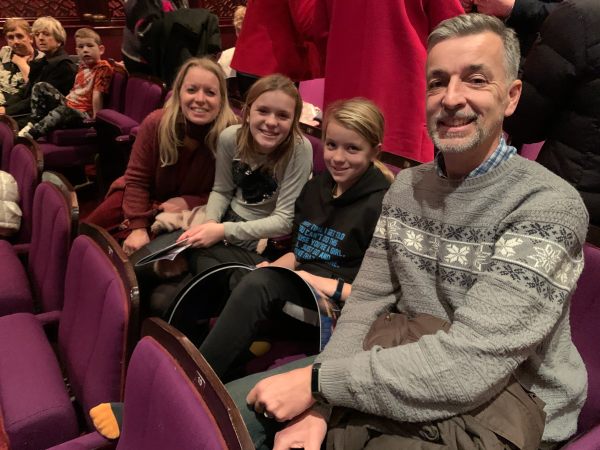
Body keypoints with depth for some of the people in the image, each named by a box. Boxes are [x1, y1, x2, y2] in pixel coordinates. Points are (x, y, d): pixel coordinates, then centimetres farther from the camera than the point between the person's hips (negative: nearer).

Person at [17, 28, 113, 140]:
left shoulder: (103, 67, -13)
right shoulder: (83, 65, 15)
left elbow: (97, 95, -19)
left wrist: (96, 118, -22)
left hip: (83, 114, -10)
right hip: (68, 104, 10)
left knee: (62, 111, -40)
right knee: (40, 86, 8)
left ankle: (30, 134, -39)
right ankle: (34, 124, -2)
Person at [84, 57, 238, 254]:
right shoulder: (155, 123, -21)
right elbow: (137, 179, -16)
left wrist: (188, 202, -29)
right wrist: (138, 227, -26)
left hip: (190, 210, -2)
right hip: (147, 197, 3)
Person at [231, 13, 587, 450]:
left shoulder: (548, 206, -20)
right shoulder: (405, 187, 2)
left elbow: (468, 367, -28)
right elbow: (367, 301, -1)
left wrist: (317, 381, -24)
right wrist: (317, 404, -16)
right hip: (401, 383, 6)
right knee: (237, 405, 1)